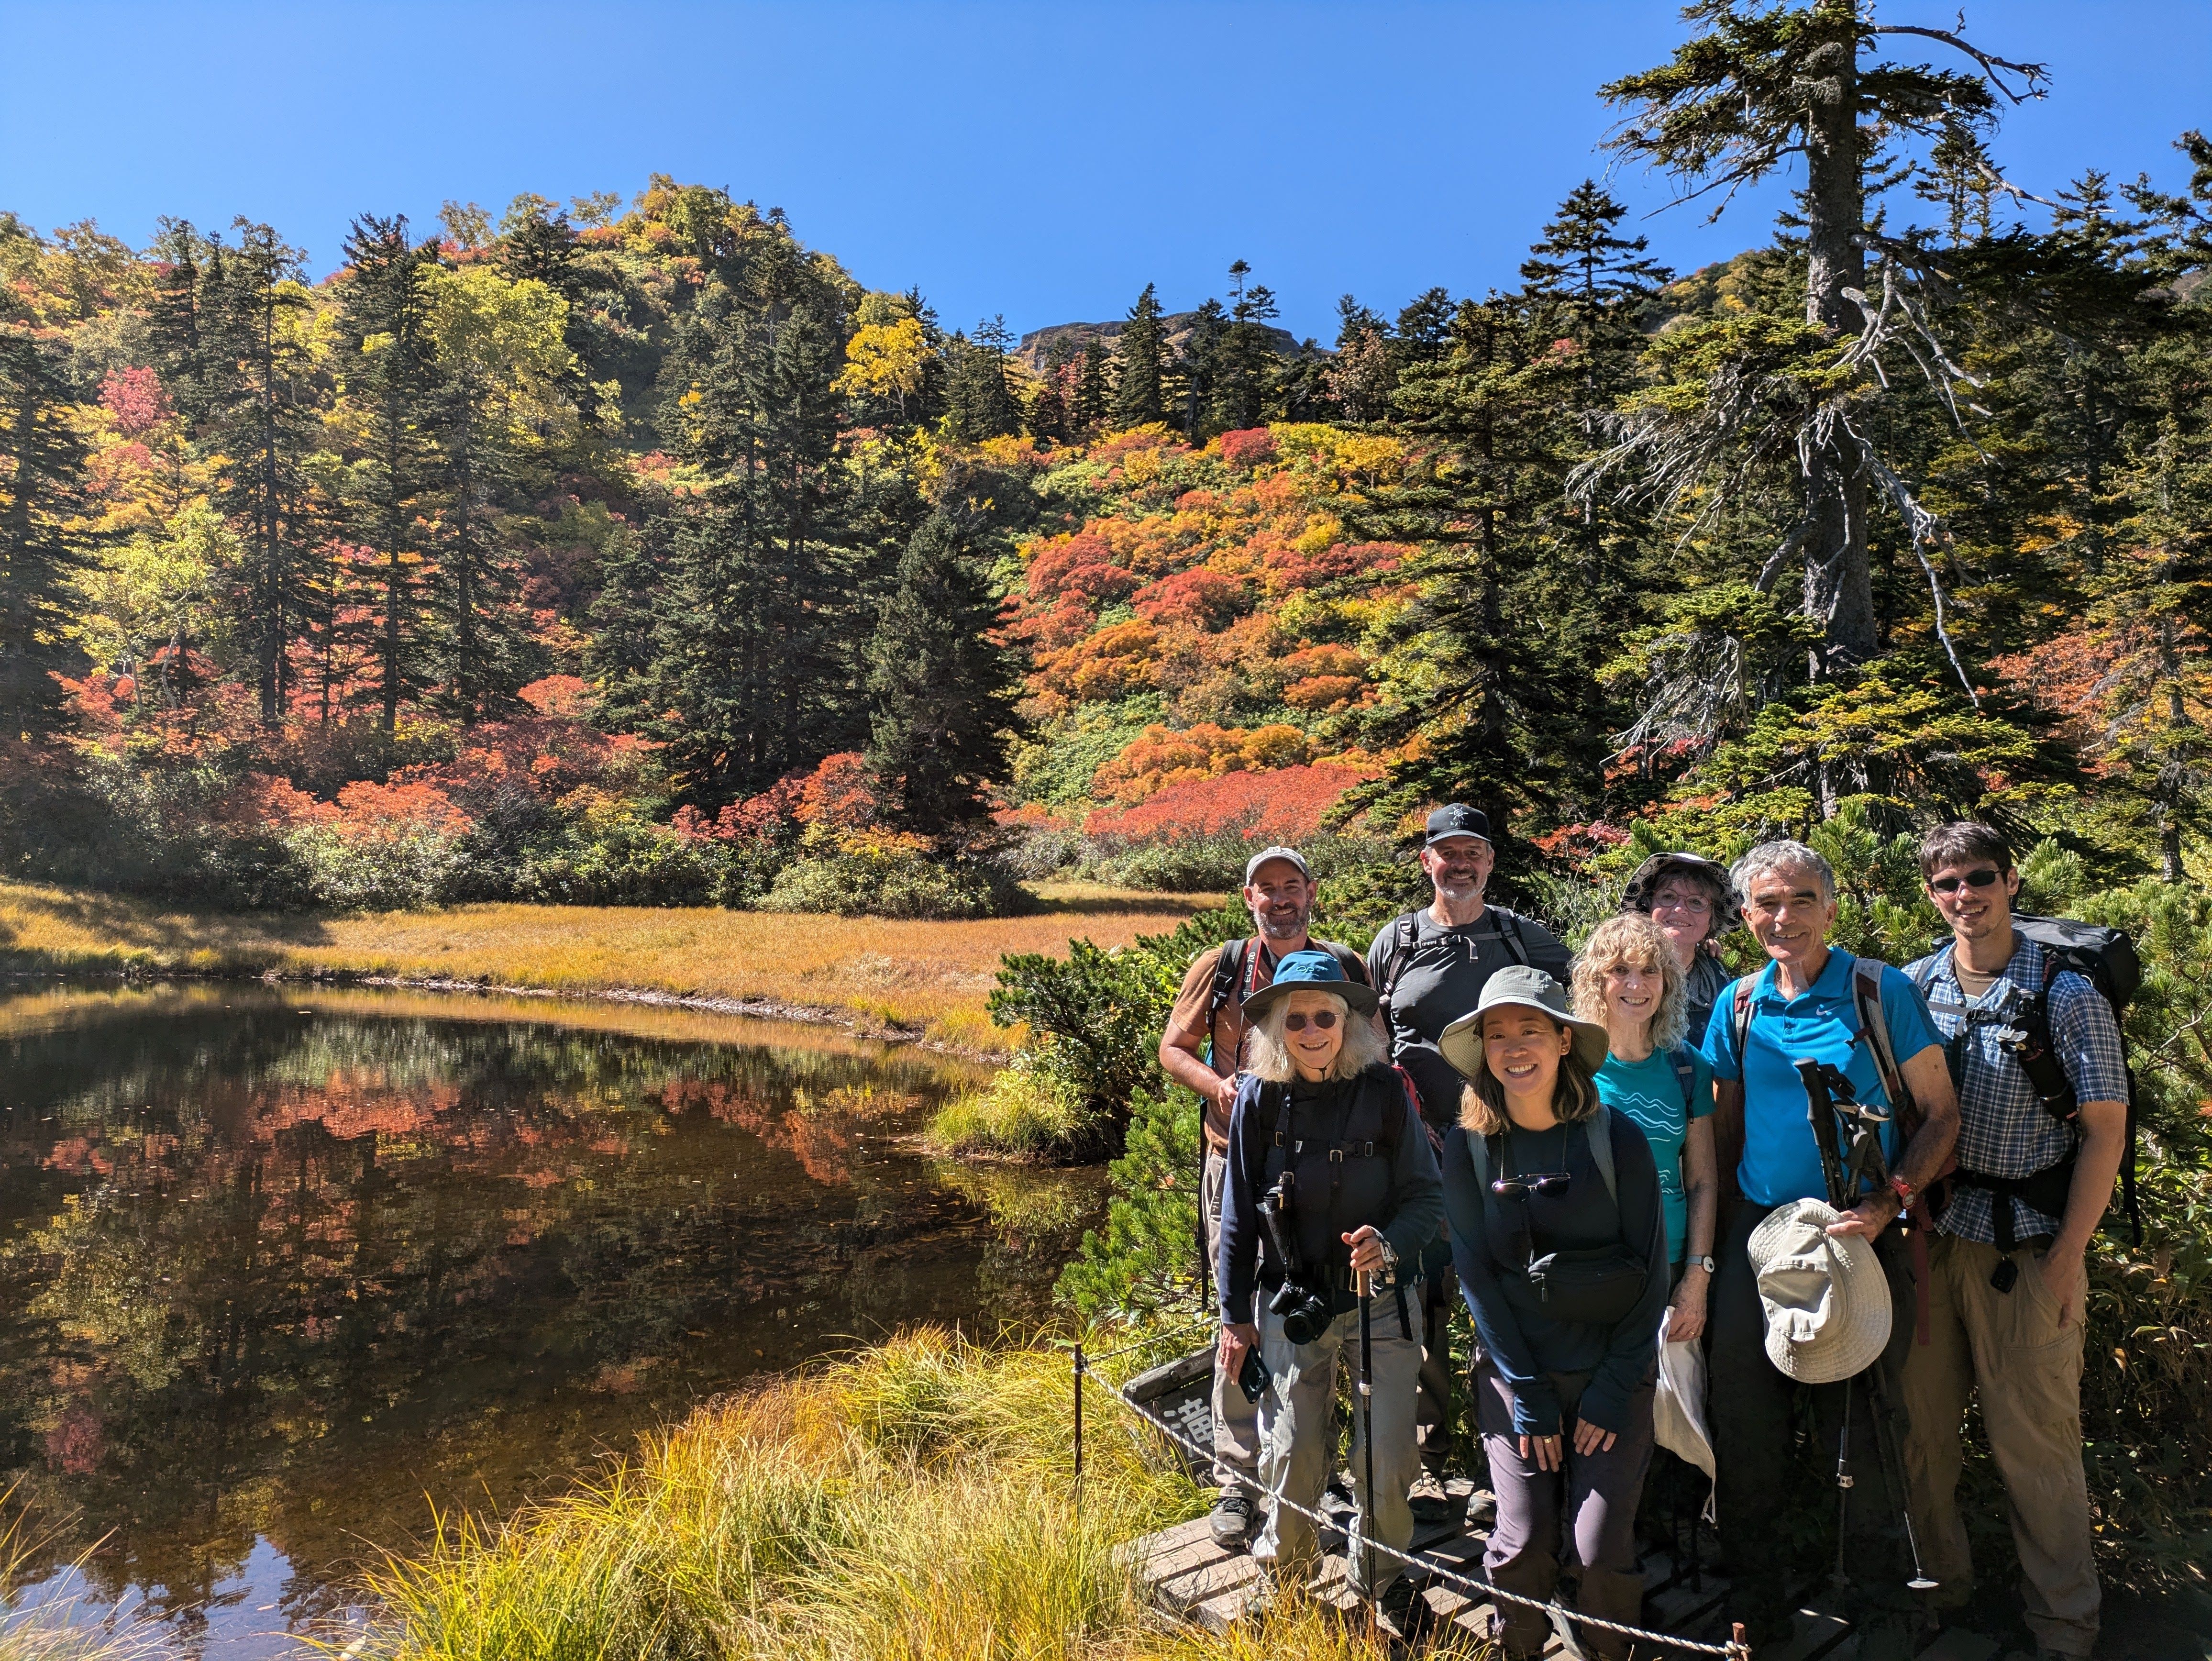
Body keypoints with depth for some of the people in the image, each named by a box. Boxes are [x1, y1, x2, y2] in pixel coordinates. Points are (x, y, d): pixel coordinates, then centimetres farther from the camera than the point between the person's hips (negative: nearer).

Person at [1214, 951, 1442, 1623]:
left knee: (1388, 1456, 3)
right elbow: (1239, 1216, -1)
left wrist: (1390, 1244, -27)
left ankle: (1382, 1578, 33)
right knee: (1294, 1456, 2)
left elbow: (1428, 1195, -6)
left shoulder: (1385, 1090, -13)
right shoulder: (1260, 1098, -10)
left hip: (1380, 1297, 0)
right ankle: (1281, 1577, 32)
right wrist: (1235, 1315, 3)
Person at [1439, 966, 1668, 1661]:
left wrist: (1611, 1392, -8)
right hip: (1514, 1370, 1)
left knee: (1602, 1549, -7)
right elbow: (1476, 1275, -3)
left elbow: (1650, 1271, -4)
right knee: (1522, 1542, -7)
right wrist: (1527, 1395, -7)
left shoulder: (1616, 1138, -8)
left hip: (1614, 1373, -1)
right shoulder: (1468, 1147, -4)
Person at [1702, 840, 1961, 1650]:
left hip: (1860, 1237, -3)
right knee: (1744, 1412, 9)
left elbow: (1941, 1113, -3)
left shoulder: (1883, 992, -5)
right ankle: (1755, 1585, 29)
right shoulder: (1738, 1004, 5)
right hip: (1756, 1233, 3)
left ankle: (1882, 1598, 28)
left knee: (1860, 1418, 5)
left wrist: (1890, 1202, -16)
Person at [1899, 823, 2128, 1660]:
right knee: (1921, 1422, 11)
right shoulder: (1912, 987, 4)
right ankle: (1936, 1583, 30)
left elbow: (2105, 1132, -5)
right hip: (1924, 1237, 3)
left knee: (2033, 1440, 4)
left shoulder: (2065, 994, -5)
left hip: (2026, 1247, -3)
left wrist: (2068, 1255, -9)